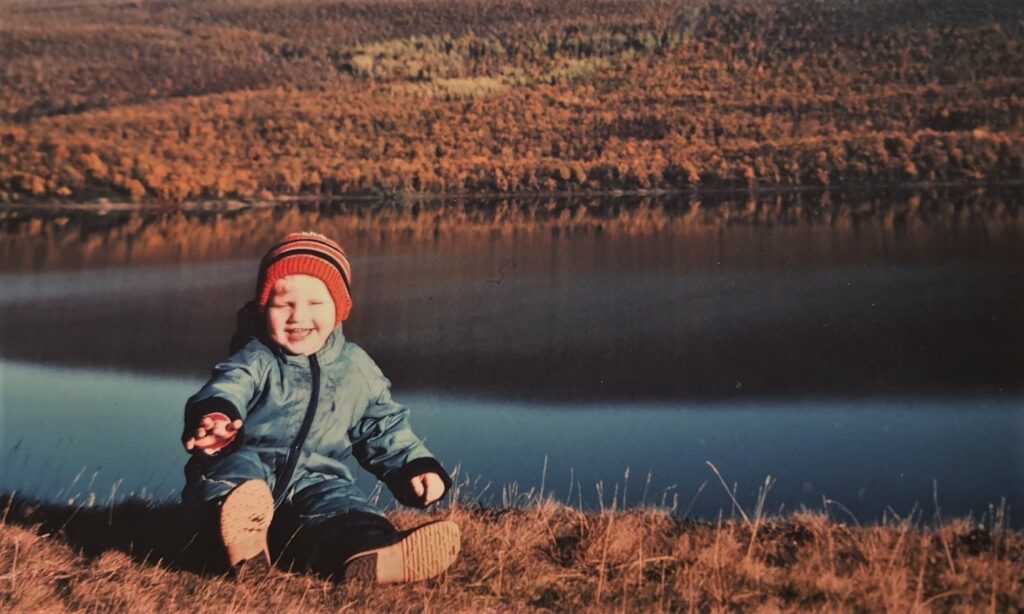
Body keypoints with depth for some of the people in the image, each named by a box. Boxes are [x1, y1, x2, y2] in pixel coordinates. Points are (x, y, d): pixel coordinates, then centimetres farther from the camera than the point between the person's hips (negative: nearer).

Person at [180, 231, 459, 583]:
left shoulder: (357, 370, 15)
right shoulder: (255, 361, 4)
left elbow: (385, 430, 25)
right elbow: (226, 389, -18)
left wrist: (418, 467, 10)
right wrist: (215, 414, -43)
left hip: (316, 480, 2)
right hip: (248, 472, -1)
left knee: (340, 502, -31)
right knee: (238, 463, -34)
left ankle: (369, 557, -61)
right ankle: (243, 536, -62)